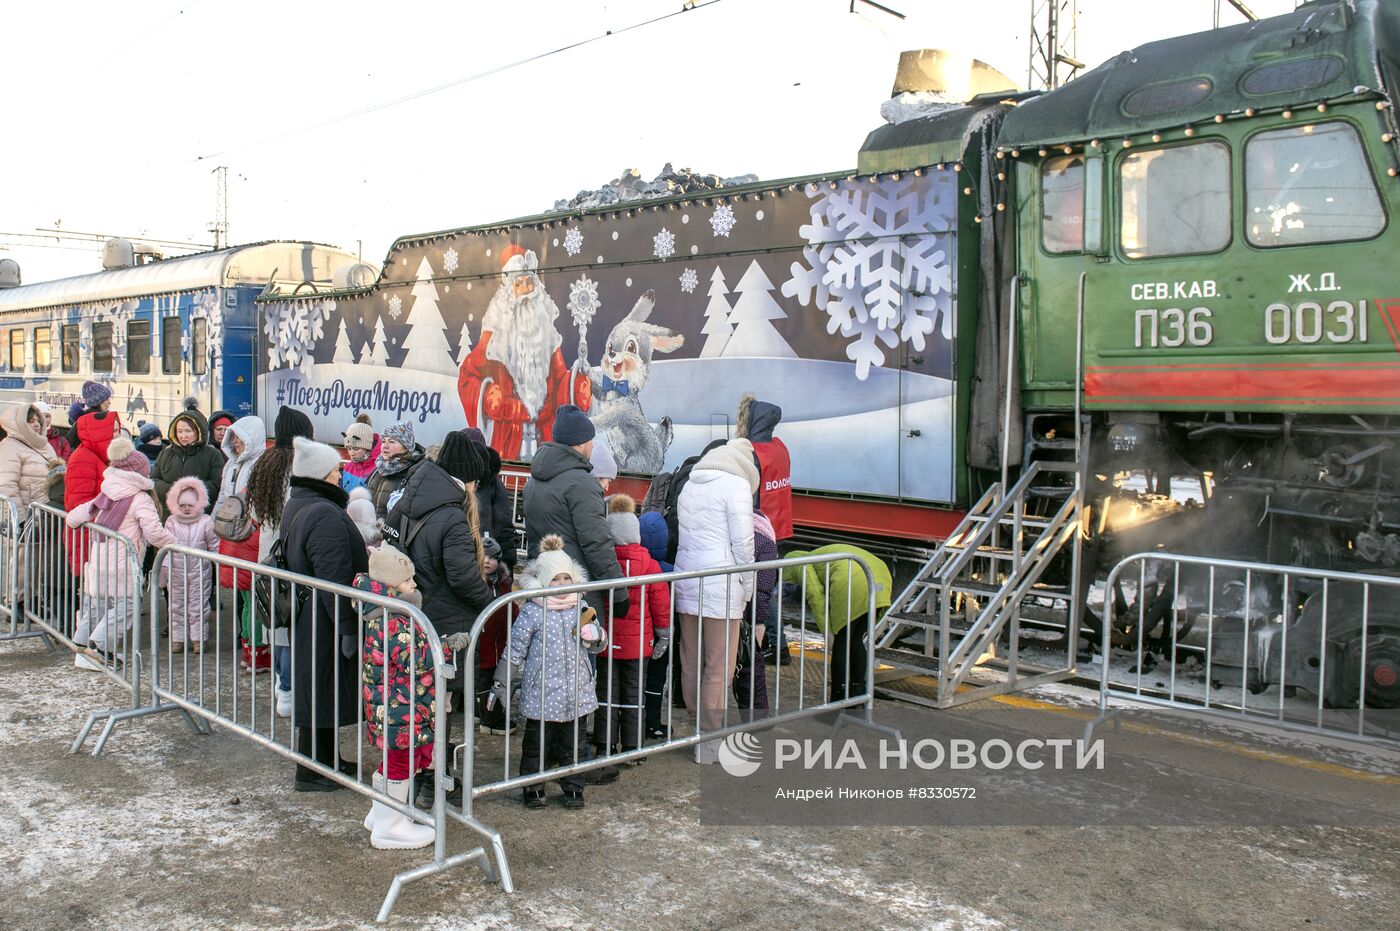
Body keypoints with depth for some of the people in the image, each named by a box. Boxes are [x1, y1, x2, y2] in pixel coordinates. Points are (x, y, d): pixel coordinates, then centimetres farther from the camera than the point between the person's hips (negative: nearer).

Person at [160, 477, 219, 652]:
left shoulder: (205, 521, -1)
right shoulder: (171, 522, 3)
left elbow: (214, 546, 5)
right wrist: (164, 568, -6)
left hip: (200, 571, -2)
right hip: (177, 572, 2)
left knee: (198, 605, 1)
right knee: (177, 605, 8)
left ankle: (198, 639, 9)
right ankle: (177, 638, 16)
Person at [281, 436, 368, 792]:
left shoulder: (295, 506, 9)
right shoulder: (325, 515, -24)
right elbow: (334, 578, -27)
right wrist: (348, 627, -23)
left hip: (302, 613, 11)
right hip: (322, 622, -11)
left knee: (318, 691, 20)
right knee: (321, 692, 1)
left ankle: (328, 759, 34)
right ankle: (311, 773, 12)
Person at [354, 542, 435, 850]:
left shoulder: (380, 617, 7)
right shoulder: (394, 625, -26)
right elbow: (418, 661, -27)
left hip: (388, 706, 10)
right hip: (400, 708, -10)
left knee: (393, 760, 24)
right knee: (400, 763, 5)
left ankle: (381, 815, 40)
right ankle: (390, 828, 19)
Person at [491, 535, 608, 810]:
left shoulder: (581, 609, 5)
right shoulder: (532, 612, -7)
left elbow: (599, 644, 11)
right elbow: (515, 650, -2)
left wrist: (594, 634, -12)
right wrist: (502, 682, -1)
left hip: (577, 691, 3)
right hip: (540, 692, -3)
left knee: (574, 743, 11)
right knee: (536, 743, 7)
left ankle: (573, 788, 25)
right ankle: (533, 788, 23)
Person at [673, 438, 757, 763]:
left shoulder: (690, 483, 16)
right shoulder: (737, 484, -7)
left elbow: (682, 534, 14)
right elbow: (743, 542, -10)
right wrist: (747, 587, 1)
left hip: (686, 583, 7)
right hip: (720, 587, -7)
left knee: (691, 663, 13)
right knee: (719, 667, 1)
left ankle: (698, 728, 23)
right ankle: (710, 742, 7)